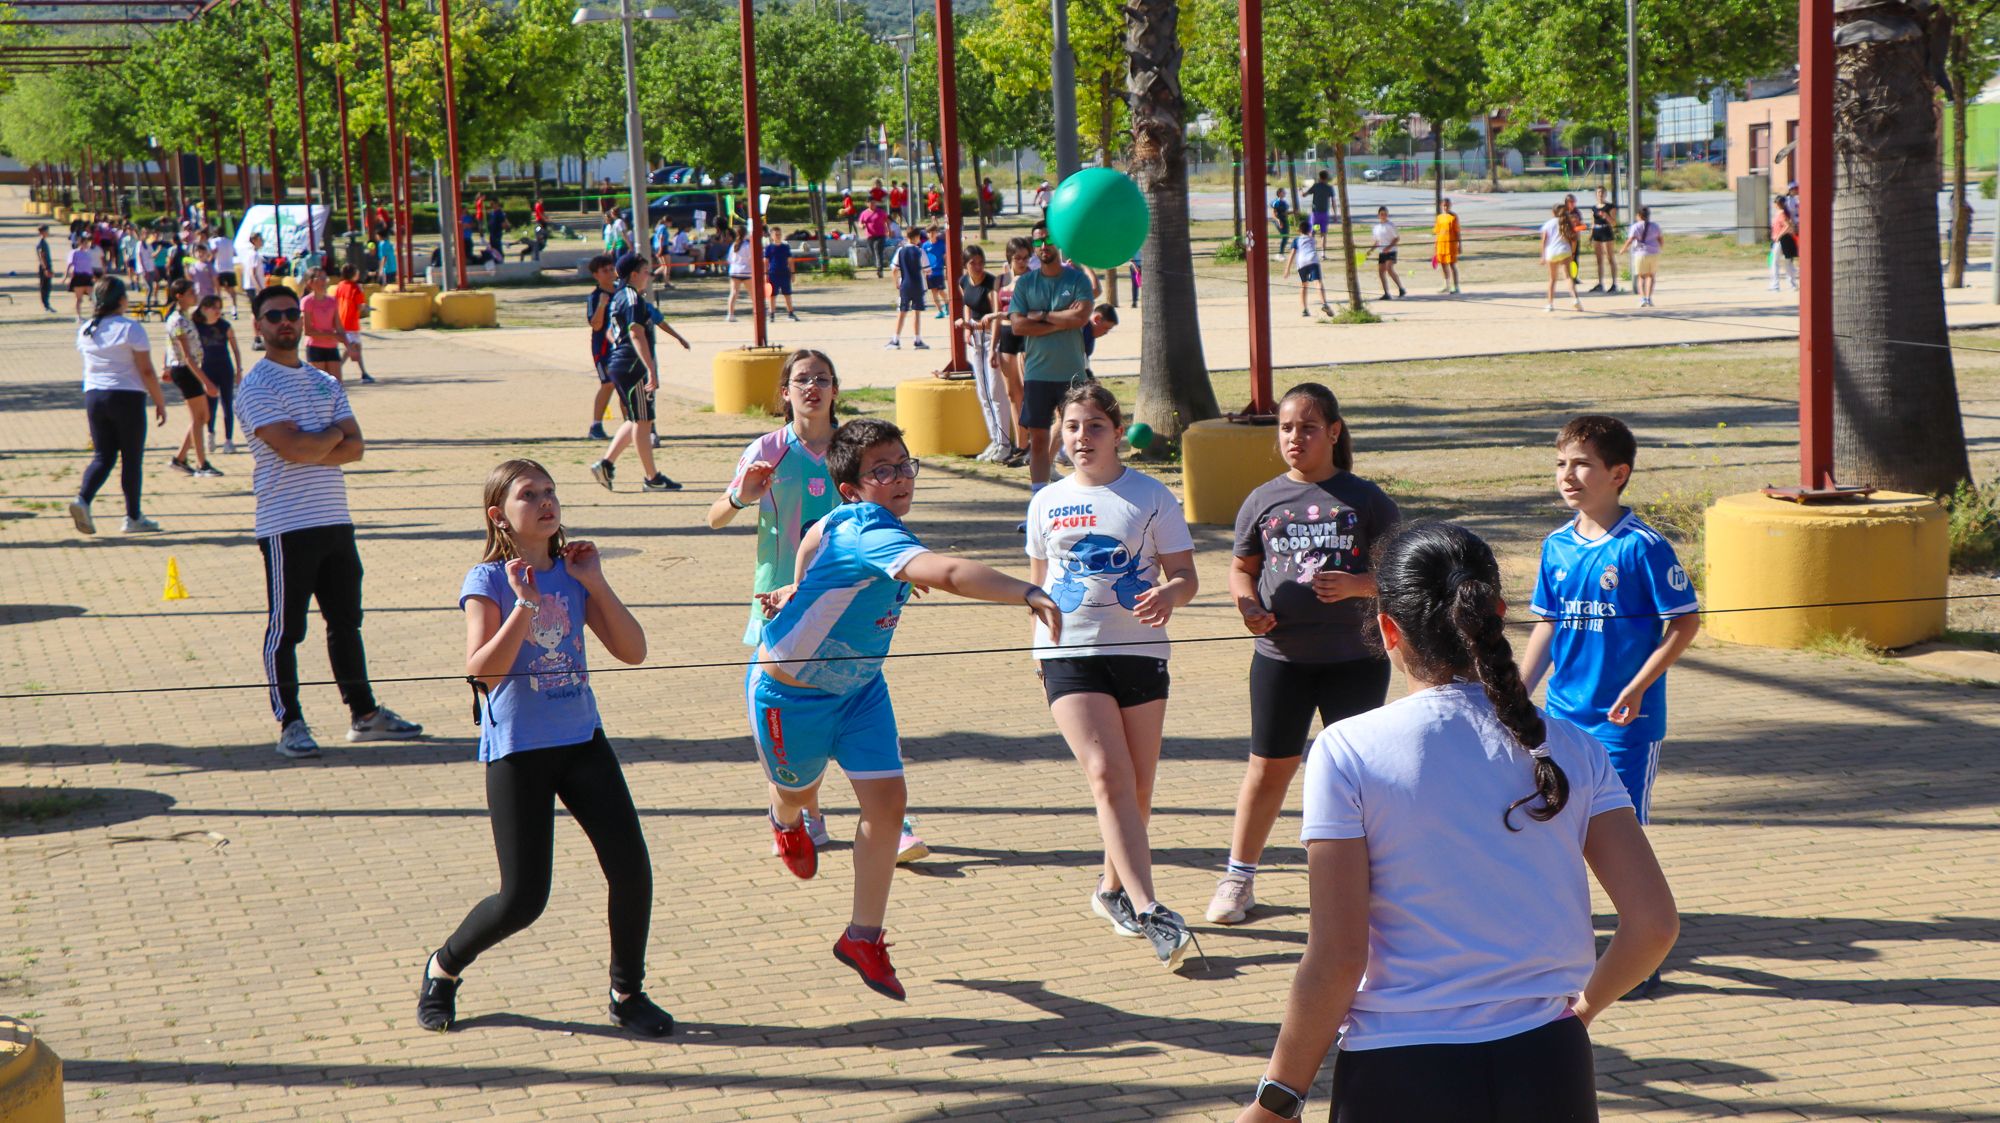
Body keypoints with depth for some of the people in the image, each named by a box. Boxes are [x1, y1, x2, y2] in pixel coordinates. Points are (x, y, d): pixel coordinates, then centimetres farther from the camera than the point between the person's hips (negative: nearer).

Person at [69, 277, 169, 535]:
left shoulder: (85, 330, 7)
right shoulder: (131, 328, -10)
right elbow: (146, 371, -12)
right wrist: (160, 402, -4)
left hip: (93, 396, 5)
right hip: (127, 397, -5)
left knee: (103, 455, 9)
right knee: (132, 458, 6)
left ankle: (82, 499, -15)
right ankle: (133, 517, 12)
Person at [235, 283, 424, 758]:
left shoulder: (326, 382, 16)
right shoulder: (256, 386, -6)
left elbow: (355, 447, 5)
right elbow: (293, 448, -19)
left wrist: (312, 450, -12)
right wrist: (334, 434, -1)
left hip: (335, 520, 7)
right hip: (287, 526, -7)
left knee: (346, 619, 14)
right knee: (286, 628, -1)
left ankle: (364, 714, 22)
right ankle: (290, 724, 5)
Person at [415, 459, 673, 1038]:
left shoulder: (573, 574, 6)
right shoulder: (488, 580, -7)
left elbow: (633, 650, 0)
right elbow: (481, 670, -19)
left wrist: (596, 583, -7)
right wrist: (525, 604, -24)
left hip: (582, 740, 4)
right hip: (517, 750, -4)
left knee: (631, 868, -8)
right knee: (523, 900, -5)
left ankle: (627, 993, 11)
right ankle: (443, 968, 22)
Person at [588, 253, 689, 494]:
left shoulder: (619, 298, 16)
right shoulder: (633, 299, -15)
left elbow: (610, 333, 26)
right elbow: (636, 334, -25)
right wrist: (651, 370, -30)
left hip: (619, 364, 10)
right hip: (633, 366, -10)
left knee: (636, 420, 17)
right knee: (642, 422, -2)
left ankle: (606, 463, 10)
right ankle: (652, 478, 4)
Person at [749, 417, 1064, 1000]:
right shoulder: (868, 534, -37)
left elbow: (816, 534, 17)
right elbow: (949, 574, -55)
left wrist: (801, 588, 31)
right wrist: (1029, 593, -65)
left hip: (858, 686, 7)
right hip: (789, 691, -7)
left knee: (886, 803, -5)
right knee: (799, 792, 21)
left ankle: (863, 937, 8)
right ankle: (786, 822, 61)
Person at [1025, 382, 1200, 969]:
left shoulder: (1151, 496, 2)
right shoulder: (1047, 502, 9)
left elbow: (1185, 575, 1)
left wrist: (1169, 594, -21)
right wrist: (1041, 642, 15)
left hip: (1140, 650, 0)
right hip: (1069, 653, 0)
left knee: (1137, 786, 7)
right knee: (1108, 776, -15)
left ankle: (1113, 887, 31)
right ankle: (1149, 914, -22)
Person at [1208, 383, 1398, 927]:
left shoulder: (1365, 499, -1)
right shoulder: (1263, 501, 5)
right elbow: (1242, 568, 15)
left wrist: (1358, 585, -18)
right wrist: (1249, 606, -6)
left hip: (1355, 656, -1)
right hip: (1280, 656, 1)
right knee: (1269, 767, 6)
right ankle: (1238, 876, 19)